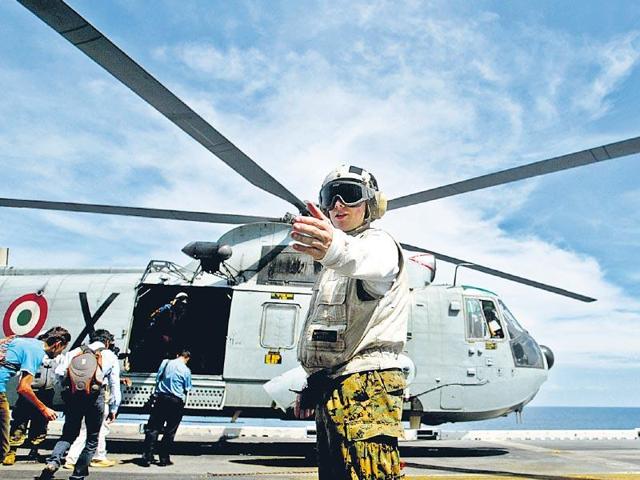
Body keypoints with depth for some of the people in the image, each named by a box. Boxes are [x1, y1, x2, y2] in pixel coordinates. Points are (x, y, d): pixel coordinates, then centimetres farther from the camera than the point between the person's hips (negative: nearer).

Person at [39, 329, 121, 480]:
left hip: (72, 395, 3)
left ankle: (53, 461, -9)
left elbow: (59, 373, 5)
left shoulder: (76, 351, 17)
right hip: (95, 396, -2)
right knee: (92, 438, 12)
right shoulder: (111, 356, 12)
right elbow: (115, 384, 8)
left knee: (69, 434, 16)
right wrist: (114, 408, 13)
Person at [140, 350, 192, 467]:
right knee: (170, 431, 6)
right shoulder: (186, 370, -5)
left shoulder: (165, 363, 3)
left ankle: (147, 457, 3)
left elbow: (157, 379, 11)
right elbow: (187, 389, 2)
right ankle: (164, 459, 9)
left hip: (162, 398, 3)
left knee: (153, 428, 6)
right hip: (176, 401, -3)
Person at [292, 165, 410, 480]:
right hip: (331, 390, 9)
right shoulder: (334, 267, 27)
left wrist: (336, 249, -55)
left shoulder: (379, 244, -3)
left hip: (366, 384, -9)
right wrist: (311, 386, 26)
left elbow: (371, 263, -32)